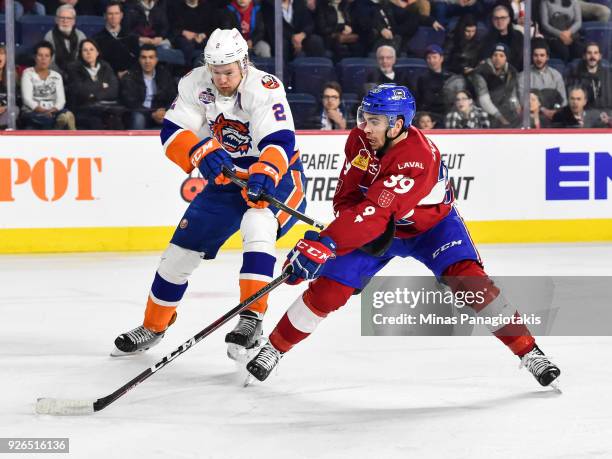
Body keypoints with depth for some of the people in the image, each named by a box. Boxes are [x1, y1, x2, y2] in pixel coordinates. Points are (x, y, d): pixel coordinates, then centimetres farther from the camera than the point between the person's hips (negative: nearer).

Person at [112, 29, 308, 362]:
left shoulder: (265, 89, -25)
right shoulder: (195, 84, -11)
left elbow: (281, 142, -33)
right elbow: (172, 132, -17)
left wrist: (264, 174, -52)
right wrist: (203, 152, -36)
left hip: (274, 176, -5)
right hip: (226, 178, 5)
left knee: (257, 228, -35)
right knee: (184, 247, 6)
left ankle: (252, 319, -36)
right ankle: (153, 325, 26)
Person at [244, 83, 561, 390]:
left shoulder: (419, 159, -39)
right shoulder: (360, 139, -18)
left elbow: (374, 213, -47)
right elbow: (347, 197, -9)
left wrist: (324, 244, -54)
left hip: (432, 224, -4)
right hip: (378, 228, 4)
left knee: (467, 279, -25)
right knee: (328, 290, -7)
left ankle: (529, 352, -17)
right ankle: (274, 348, 12)